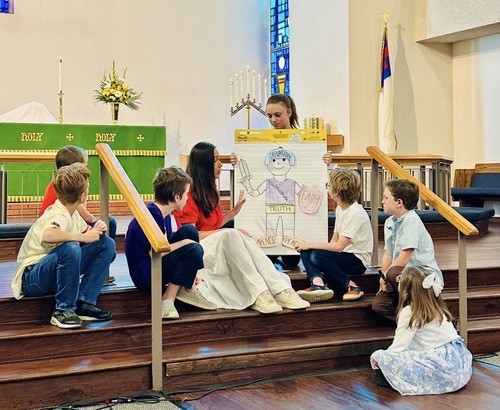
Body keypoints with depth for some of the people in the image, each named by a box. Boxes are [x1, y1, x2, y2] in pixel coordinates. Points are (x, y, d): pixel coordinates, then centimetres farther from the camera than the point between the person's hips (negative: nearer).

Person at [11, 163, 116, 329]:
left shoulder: (72, 212, 4)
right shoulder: (59, 216, -24)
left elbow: (86, 232, 15)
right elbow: (48, 235, -46)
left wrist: (95, 231, -9)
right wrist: (83, 237, -34)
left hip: (59, 272, 9)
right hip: (31, 279, -9)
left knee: (106, 244, 0)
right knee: (70, 248, -38)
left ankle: (84, 302, -5)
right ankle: (63, 310, -22)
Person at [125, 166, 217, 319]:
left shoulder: (167, 216, 11)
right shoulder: (152, 214, -19)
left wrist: (190, 273, 4)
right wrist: (184, 243, -13)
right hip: (145, 276, -10)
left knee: (189, 231, 5)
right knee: (193, 250, -21)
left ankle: (187, 289, 1)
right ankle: (167, 301, -14)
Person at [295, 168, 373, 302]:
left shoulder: (355, 213, -19)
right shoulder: (340, 208, 10)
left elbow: (339, 246, -24)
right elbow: (334, 241, 9)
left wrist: (310, 245, -19)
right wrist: (307, 246, -6)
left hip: (358, 261, -9)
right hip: (344, 255, 9)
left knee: (317, 255, -28)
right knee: (305, 252, -9)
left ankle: (351, 286, -16)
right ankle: (318, 284, -31)